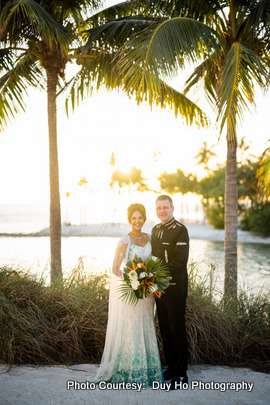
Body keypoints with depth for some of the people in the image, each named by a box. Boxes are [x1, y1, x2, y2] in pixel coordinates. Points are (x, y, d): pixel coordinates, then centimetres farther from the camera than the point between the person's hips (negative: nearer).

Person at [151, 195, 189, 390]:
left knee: (177, 329, -1)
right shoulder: (156, 230, 13)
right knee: (164, 328, 13)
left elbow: (180, 260, -17)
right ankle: (171, 367, 26)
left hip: (175, 287, -7)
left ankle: (181, 373, 9)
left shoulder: (180, 230, -11)